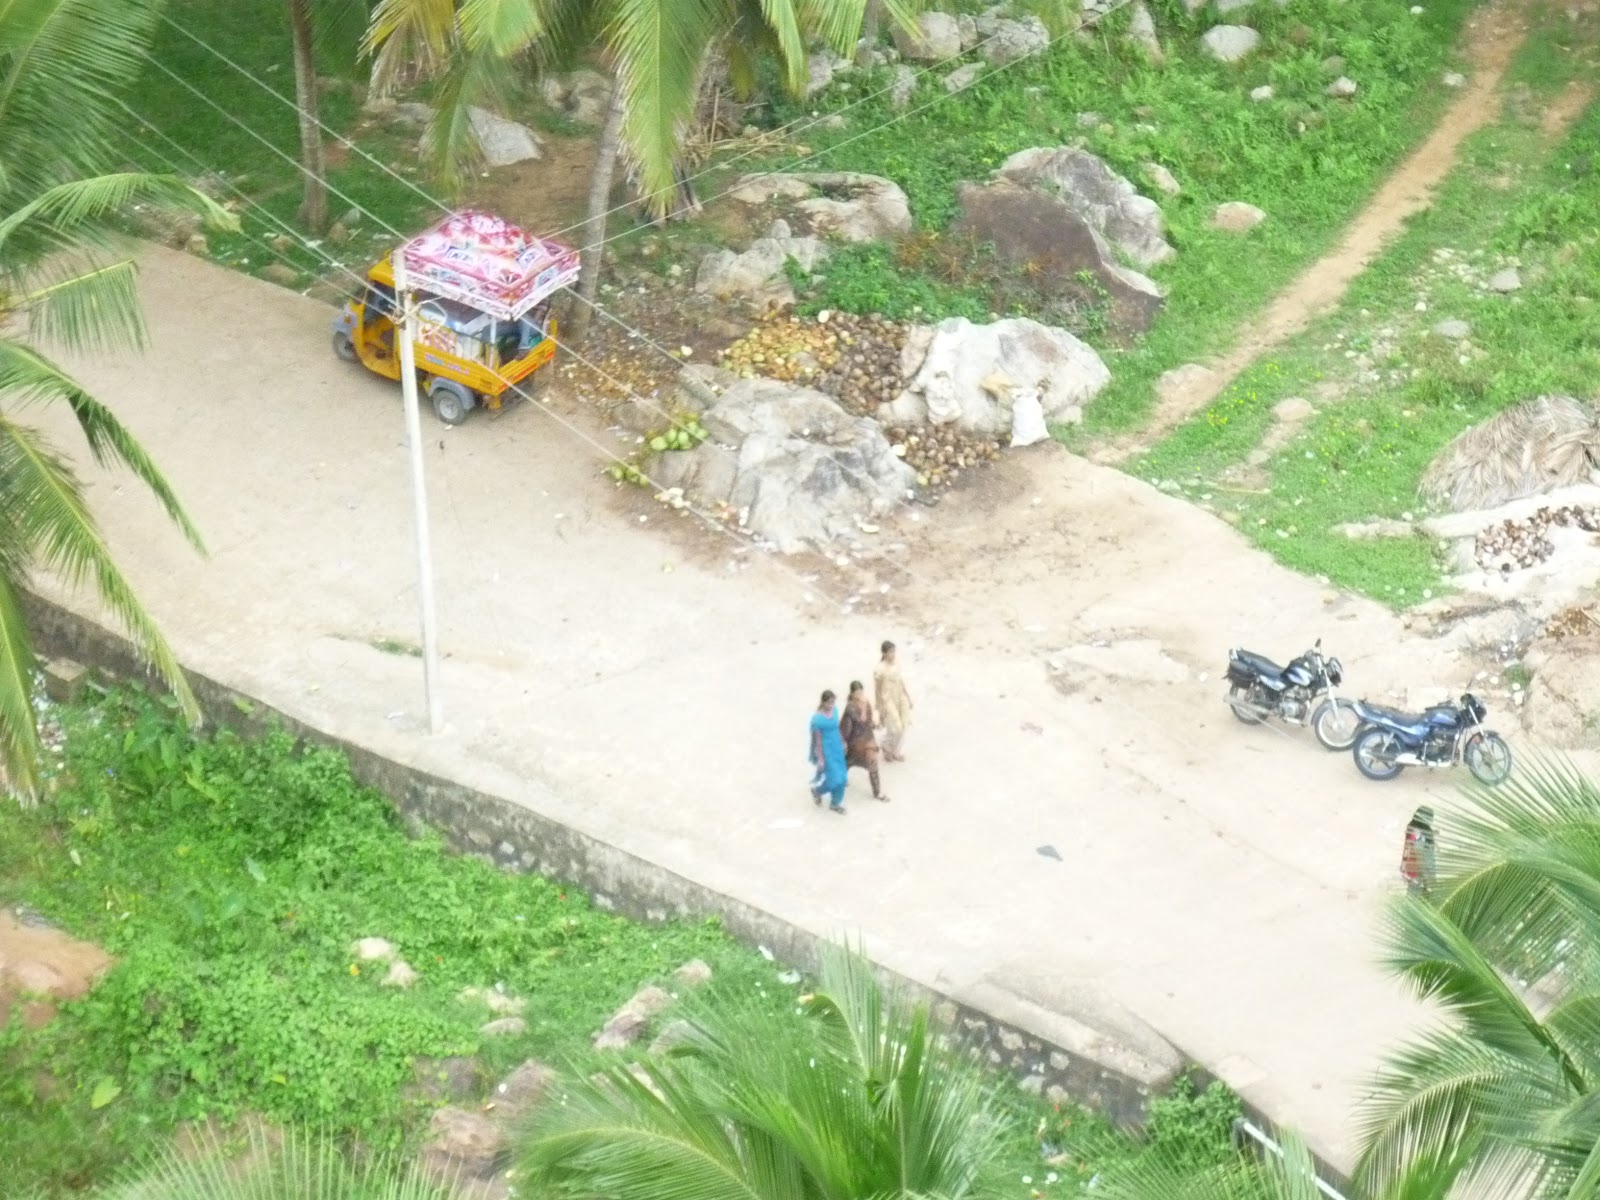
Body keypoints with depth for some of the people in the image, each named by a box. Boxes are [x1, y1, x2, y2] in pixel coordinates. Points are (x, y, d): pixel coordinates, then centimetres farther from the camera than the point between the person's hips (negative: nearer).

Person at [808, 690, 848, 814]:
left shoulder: (834, 711, -2)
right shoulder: (817, 718, -22)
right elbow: (817, 740, -18)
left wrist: (842, 742, 17)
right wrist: (820, 759, -15)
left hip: (837, 748, 7)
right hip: (826, 750, -7)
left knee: (841, 777, 10)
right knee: (834, 778, -4)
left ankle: (835, 803, 29)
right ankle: (817, 790, 28)